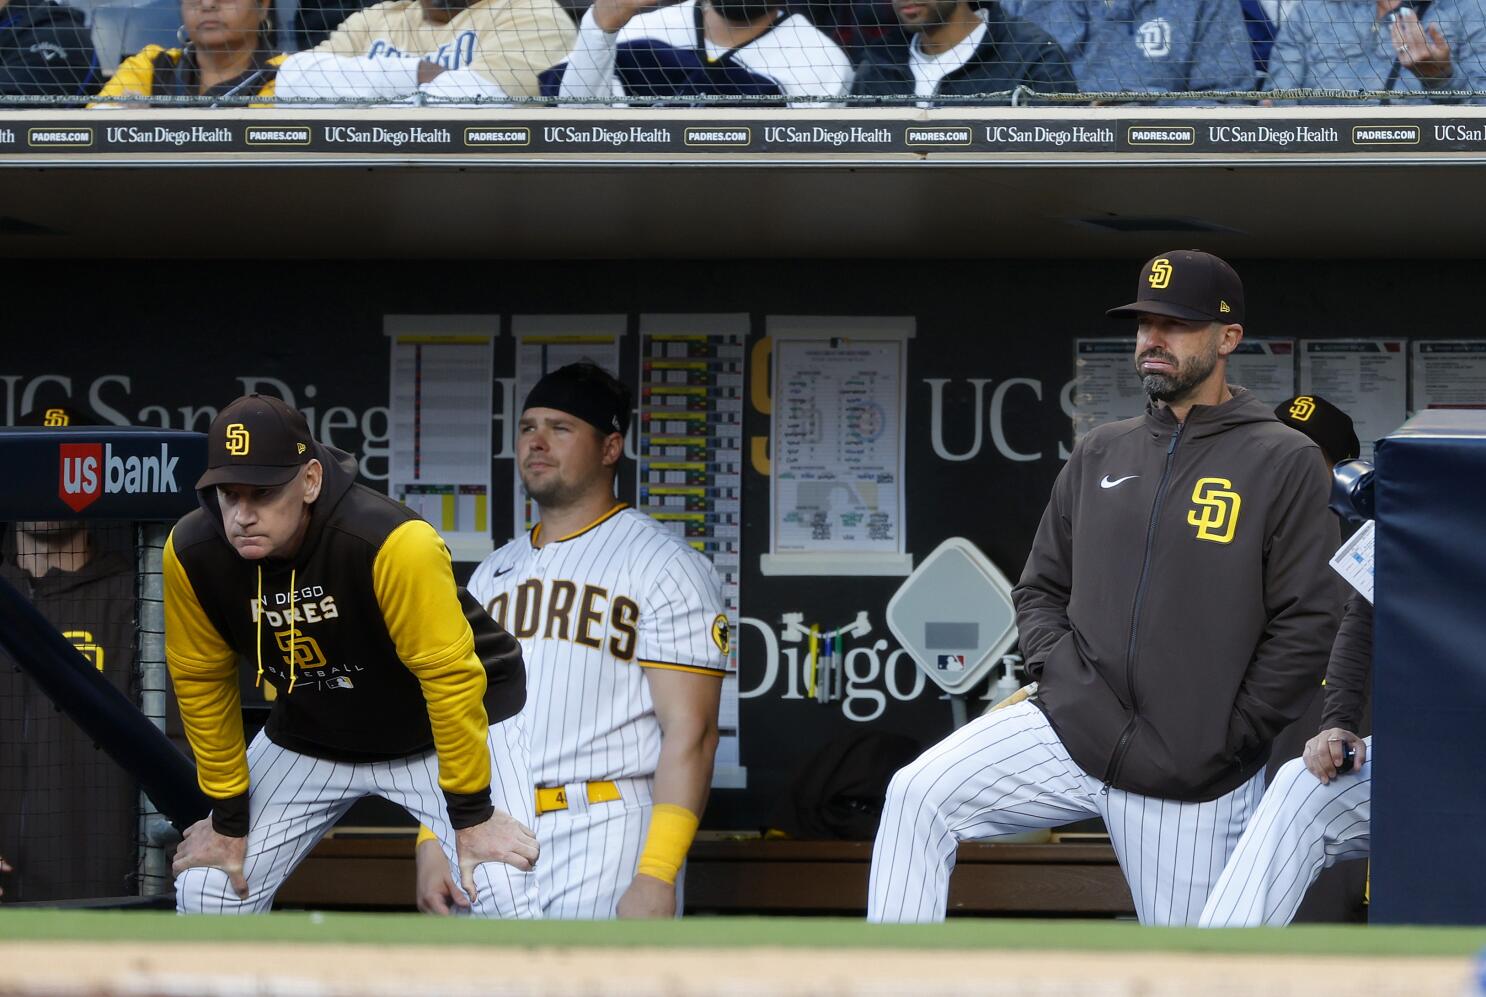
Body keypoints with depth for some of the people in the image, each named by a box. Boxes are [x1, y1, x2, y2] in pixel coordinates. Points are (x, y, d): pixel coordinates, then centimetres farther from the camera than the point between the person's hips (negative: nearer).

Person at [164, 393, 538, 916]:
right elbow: (202, 685, -6)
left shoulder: (394, 543, -36)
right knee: (205, 892, -2)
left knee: (503, 892, -23)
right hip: (310, 736, 4)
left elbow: (450, 677, -29)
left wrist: (472, 816, -23)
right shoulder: (192, 555, -21)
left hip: (459, 720, -4)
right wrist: (228, 819, -2)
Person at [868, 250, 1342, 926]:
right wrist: (1057, 669, 0)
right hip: (1072, 733, 4)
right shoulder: (1101, 455, 13)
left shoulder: (1284, 463, -3)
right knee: (918, 797, -17)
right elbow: (1040, 587, 20)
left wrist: (1226, 744, -10)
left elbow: (1305, 626, -8)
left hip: (1194, 780, -4)